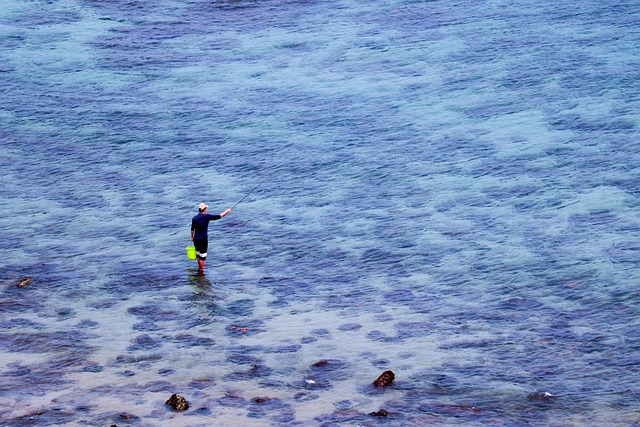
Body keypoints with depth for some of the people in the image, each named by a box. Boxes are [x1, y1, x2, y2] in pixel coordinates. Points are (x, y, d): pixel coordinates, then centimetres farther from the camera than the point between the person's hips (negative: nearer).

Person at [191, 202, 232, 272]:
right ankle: (201, 270, 4)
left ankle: (199, 268, 30)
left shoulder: (194, 218, 2)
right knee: (202, 256, 1)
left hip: (196, 239, 5)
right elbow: (219, 216, -4)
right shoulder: (207, 216, -11)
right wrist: (227, 211, 11)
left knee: (198, 254, 20)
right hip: (203, 239, -5)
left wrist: (192, 237, 26)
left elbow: (192, 229, 10)